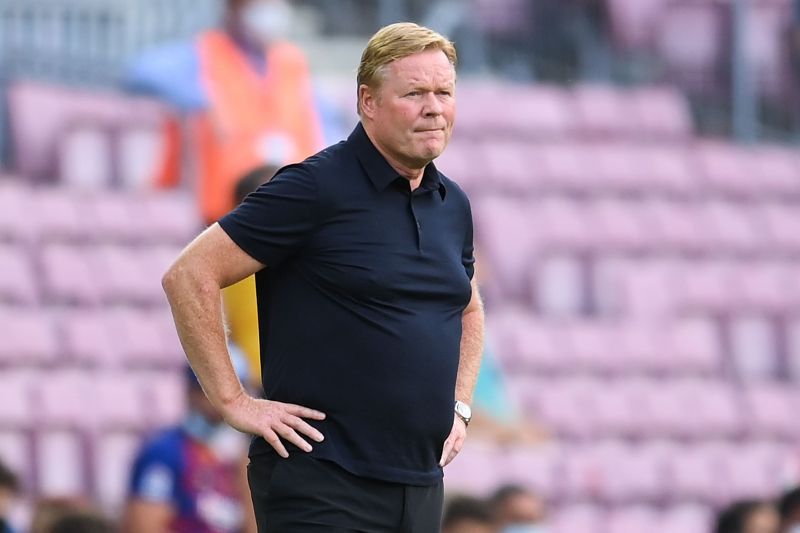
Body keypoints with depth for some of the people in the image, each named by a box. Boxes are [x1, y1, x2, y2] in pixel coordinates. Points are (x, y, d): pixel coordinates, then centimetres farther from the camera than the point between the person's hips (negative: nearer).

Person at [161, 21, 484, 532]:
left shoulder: (453, 205, 13)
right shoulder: (318, 188, -10)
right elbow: (189, 277, -11)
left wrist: (458, 406, 18)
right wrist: (234, 401, -12)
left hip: (421, 484, 7)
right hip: (321, 485, -7)